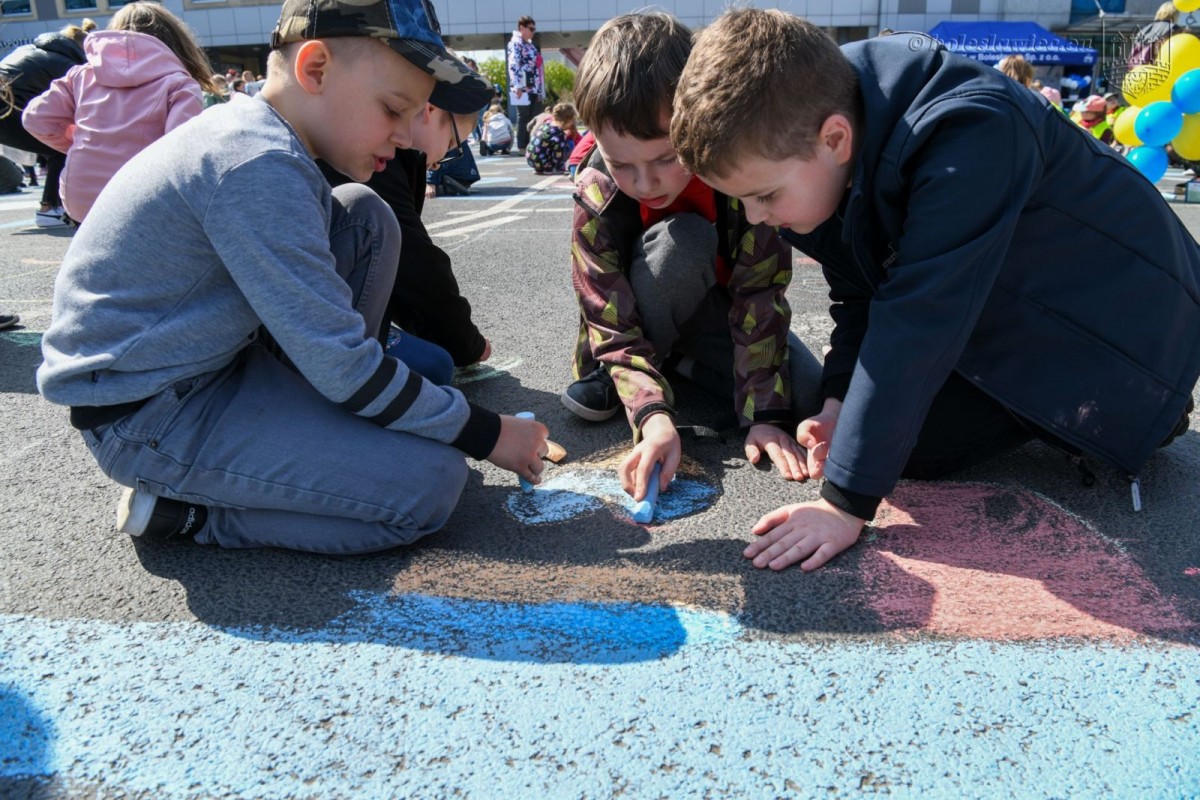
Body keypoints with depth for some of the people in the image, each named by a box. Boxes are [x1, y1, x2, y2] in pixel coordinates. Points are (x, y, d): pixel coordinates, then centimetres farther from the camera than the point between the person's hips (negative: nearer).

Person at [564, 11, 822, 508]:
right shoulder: (597, 195, -27)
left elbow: (760, 295, -26)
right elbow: (615, 325, -26)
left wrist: (766, 415, -31)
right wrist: (654, 416, -43)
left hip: (726, 313, 2)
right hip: (648, 320, -2)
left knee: (810, 399, -22)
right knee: (683, 238, -35)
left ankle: (682, 362, 4)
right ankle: (611, 374, -9)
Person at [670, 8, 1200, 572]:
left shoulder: (970, 143, -38)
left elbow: (916, 324, -39)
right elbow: (859, 292, -3)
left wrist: (847, 502, -35)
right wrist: (838, 403, -16)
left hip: (1126, 315, -7)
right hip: (1011, 310, 7)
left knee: (916, 445, -15)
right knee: (895, 428, -4)